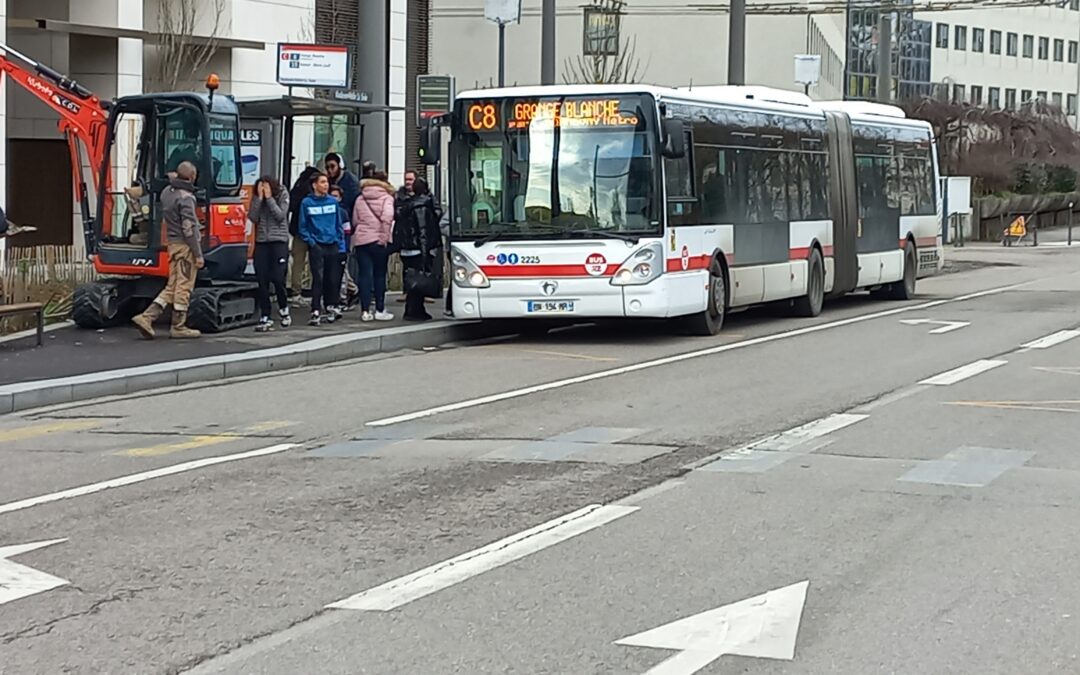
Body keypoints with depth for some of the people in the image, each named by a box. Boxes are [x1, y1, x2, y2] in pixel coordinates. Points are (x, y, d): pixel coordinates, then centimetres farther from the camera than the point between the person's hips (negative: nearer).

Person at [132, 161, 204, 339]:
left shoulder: (166, 192, 9)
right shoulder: (185, 197, -17)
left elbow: (164, 217, 17)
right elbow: (189, 228, -19)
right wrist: (198, 254, -15)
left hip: (173, 244, 8)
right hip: (185, 246, -8)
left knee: (171, 287, 12)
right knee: (183, 287, 1)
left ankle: (147, 317, 2)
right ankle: (178, 327, 7)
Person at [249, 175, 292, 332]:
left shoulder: (283, 195, 0)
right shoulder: (256, 198, 7)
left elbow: (280, 215, -11)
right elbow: (252, 217, -4)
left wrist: (269, 197, -13)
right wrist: (259, 198, -10)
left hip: (279, 241, -3)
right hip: (261, 242, 3)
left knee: (277, 278, -10)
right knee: (262, 281, -2)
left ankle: (284, 310, 15)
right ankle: (265, 318, 1)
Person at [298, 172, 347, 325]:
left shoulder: (333, 202, 8)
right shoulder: (306, 203, -2)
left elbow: (339, 224, 12)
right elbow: (303, 226, 1)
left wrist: (339, 241, 4)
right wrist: (310, 241, -9)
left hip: (332, 245, 4)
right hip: (317, 246, -4)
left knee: (331, 279, 8)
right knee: (318, 278, -11)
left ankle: (329, 308, 19)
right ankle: (316, 312, -13)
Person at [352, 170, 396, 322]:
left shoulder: (360, 199, 10)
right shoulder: (387, 198, -1)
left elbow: (355, 221, 10)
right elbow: (387, 217, -17)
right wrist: (385, 236, -12)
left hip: (361, 240, 3)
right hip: (379, 241, -3)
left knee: (364, 275, 3)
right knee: (380, 275, 6)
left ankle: (365, 311, -1)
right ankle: (380, 310, 8)